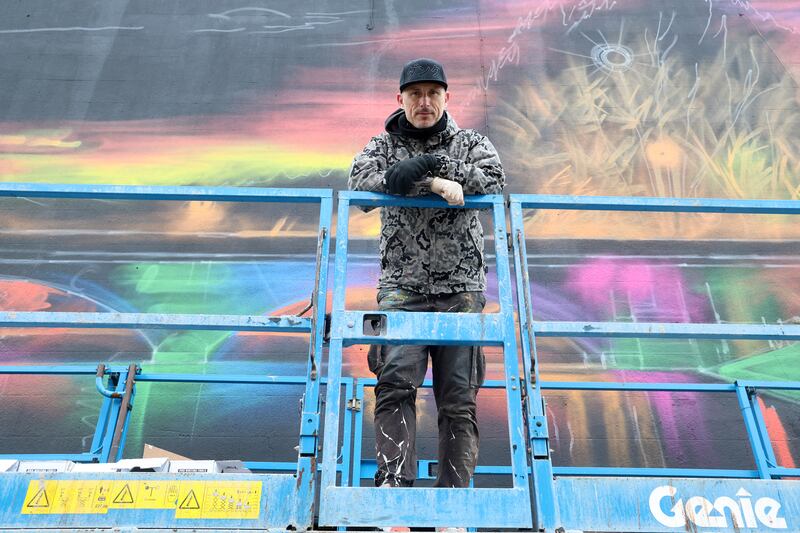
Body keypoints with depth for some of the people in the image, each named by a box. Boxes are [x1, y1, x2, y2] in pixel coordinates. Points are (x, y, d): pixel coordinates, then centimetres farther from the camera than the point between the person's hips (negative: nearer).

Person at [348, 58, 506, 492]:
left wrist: (429, 164, -12)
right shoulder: (383, 146, 13)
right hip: (402, 285, 0)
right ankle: (394, 481, -17)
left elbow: (493, 179, -6)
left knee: (458, 399, -1)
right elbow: (360, 184, -9)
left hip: (460, 287, 1)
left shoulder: (471, 143, 15)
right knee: (396, 381, -19)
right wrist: (435, 183, -16)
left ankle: (454, 493, 5)